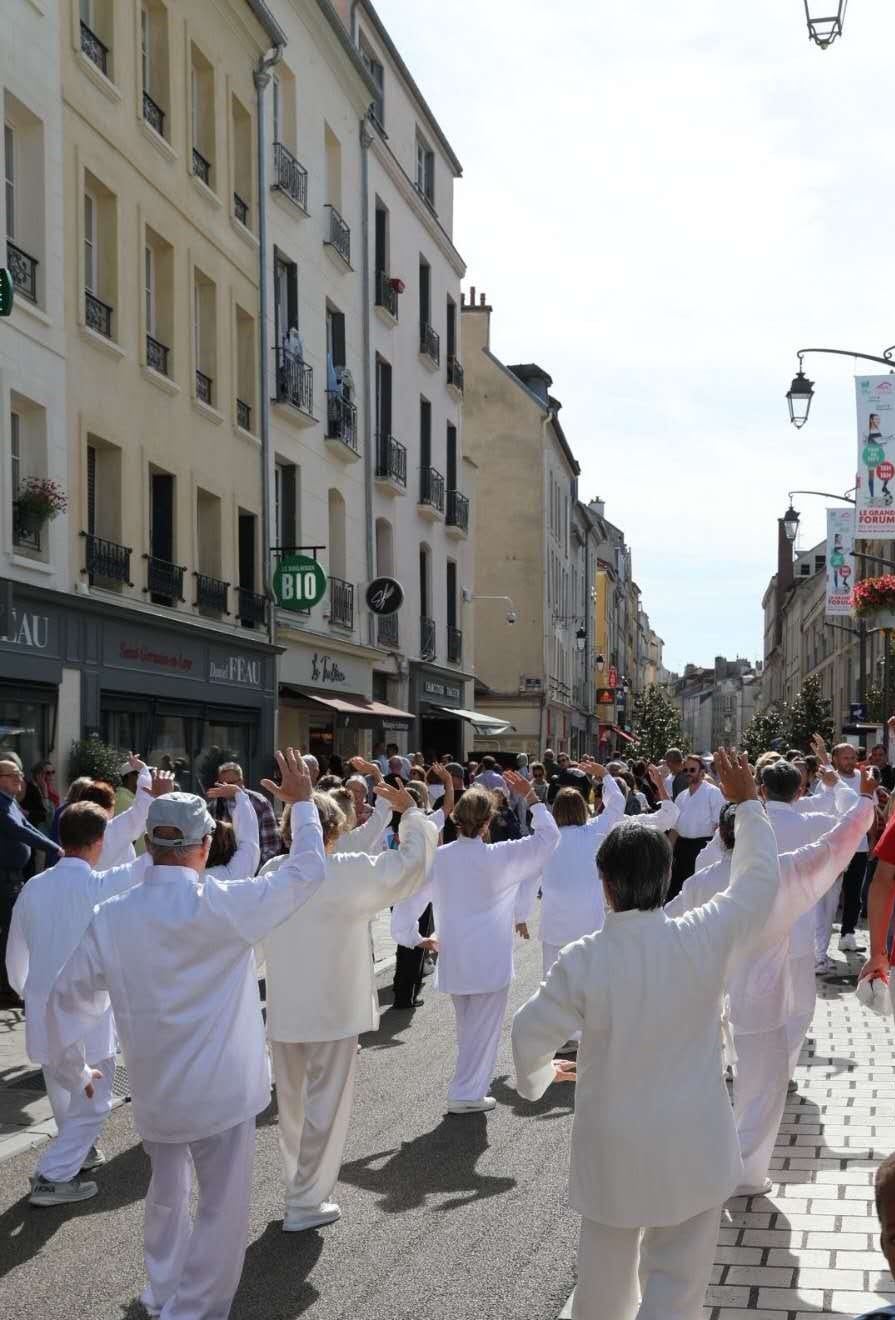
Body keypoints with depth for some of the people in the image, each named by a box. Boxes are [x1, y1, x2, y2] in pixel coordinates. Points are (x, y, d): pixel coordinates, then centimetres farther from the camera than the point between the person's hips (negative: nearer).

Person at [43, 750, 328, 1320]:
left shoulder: (111, 917, -8)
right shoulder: (224, 906, -20)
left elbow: (68, 998, -1)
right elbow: (307, 872, -10)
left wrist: (73, 1070, 15)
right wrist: (303, 802, 3)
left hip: (153, 1090, 5)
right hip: (221, 1089, -5)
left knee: (167, 1192, 27)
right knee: (222, 1209, 8)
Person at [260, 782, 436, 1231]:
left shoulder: (271, 872, -4)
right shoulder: (348, 873, -18)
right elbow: (413, 859, -14)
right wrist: (410, 811, 0)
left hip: (284, 1011, 5)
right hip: (332, 1011, -5)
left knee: (292, 1103, 19)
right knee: (324, 1107, 6)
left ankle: (301, 1185, 33)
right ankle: (305, 1203, 11)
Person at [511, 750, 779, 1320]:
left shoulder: (581, 960, -19)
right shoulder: (705, 939, -17)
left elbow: (531, 1033, -7)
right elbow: (759, 882, -1)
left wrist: (539, 1074, 16)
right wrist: (748, 804, 11)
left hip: (613, 1148, 1)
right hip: (693, 1147, 0)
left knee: (606, 1263, 23)